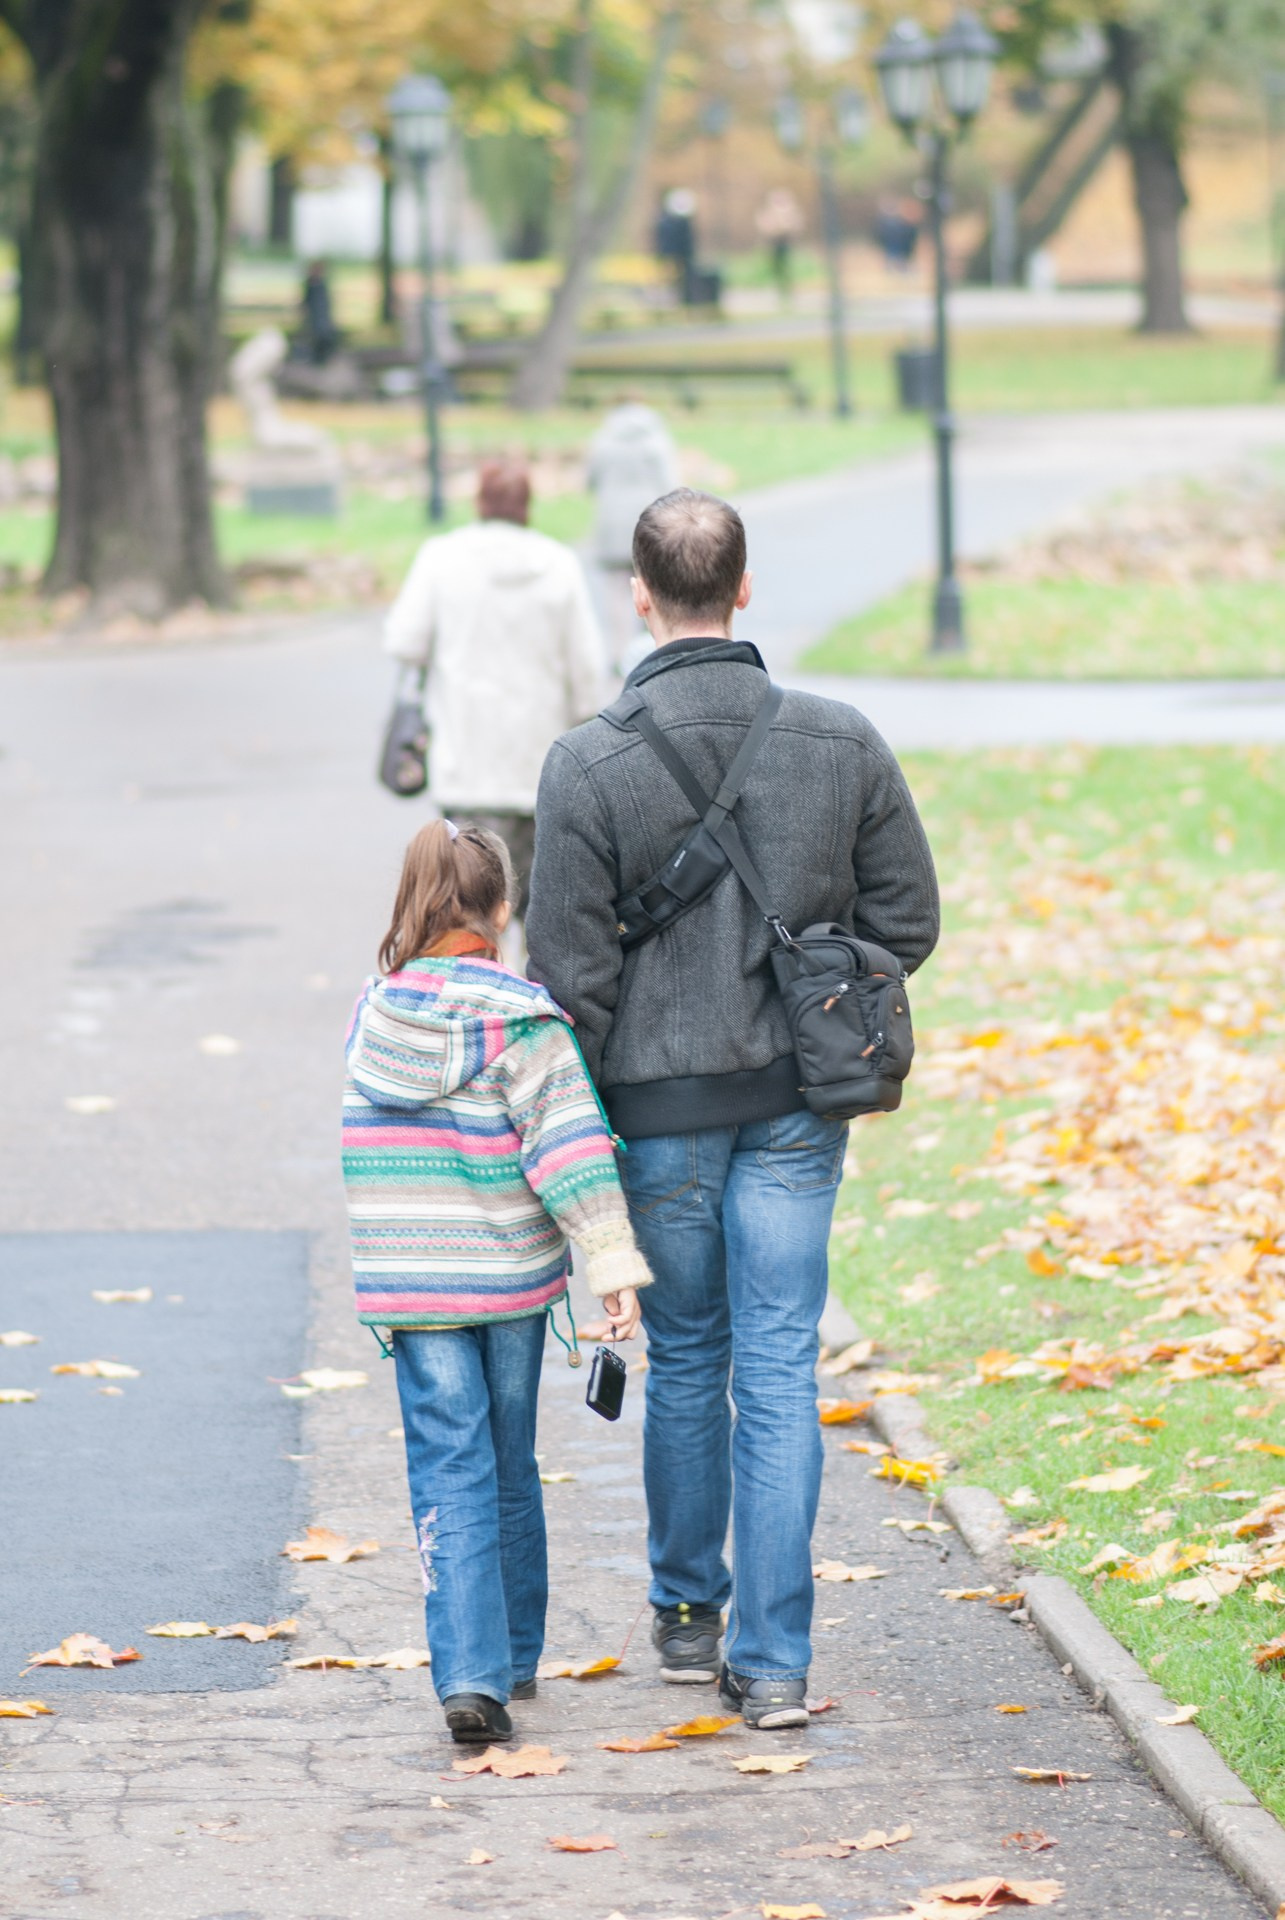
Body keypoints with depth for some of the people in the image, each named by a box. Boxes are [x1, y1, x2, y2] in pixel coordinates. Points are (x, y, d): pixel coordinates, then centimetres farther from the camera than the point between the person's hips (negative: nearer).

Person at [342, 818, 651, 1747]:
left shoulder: (374, 1015, 2)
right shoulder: (519, 1018, -11)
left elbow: (377, 1147, 11)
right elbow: (569, 1143, -16)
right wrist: (613, 1258, -15)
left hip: (413, 1287, 1)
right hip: (511, 1277, -1)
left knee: (451, 1471, -1)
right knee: (510, 1469, 15)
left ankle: (471, 1672, -16)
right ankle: (515, 1658, 29)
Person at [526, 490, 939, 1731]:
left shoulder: (589, 765, -14)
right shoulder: (841, 742, -5)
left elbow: (571, 971, -11)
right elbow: (905, 920, 2)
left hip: (660, 1099, -1)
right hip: (799, 1101, 1)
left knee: (684, 1360, 17)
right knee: (779, 1372, 3)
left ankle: (688, 1612, 32)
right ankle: (772, 1661, 1)